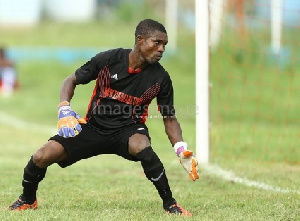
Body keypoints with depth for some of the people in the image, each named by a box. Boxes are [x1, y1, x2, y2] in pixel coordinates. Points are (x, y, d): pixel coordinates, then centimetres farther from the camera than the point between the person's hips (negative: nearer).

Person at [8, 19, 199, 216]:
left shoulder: (160, 78, -8)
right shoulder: (109, 59, -10)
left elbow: (169, 118, 1)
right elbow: (72, 80, 2)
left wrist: (182, 150, -14)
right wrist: (64, 110, -14)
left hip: (128, 130, -1)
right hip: (93, 127, 1)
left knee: (142, 148, -39)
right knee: (42, 157, -16)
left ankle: (170, 204, -21)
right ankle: (28, 200, 16)